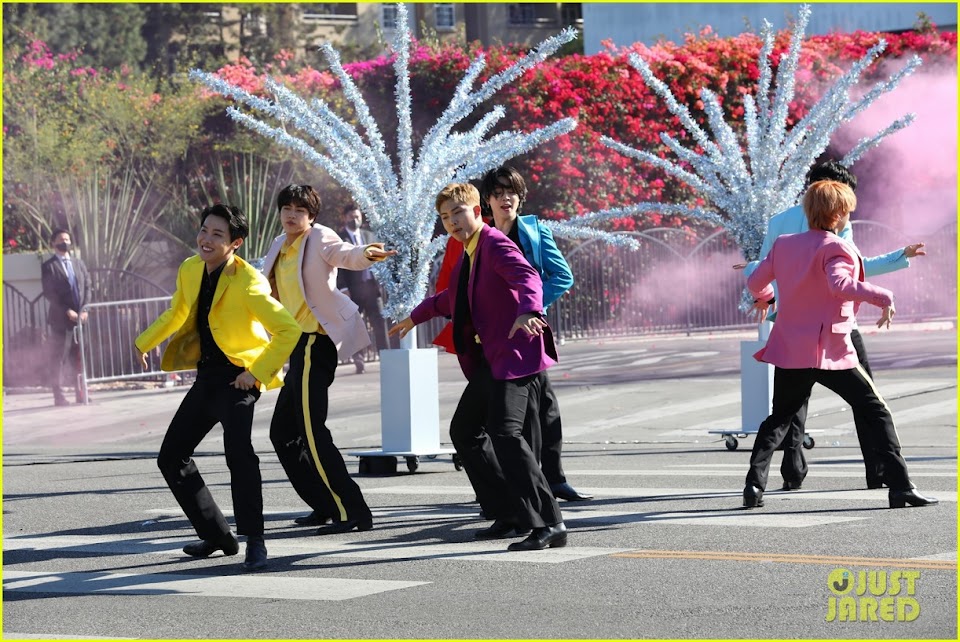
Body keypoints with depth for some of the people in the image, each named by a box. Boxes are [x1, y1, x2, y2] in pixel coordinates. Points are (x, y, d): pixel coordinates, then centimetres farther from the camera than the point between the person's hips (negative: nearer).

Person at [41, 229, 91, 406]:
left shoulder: (78, 263, 15)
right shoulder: (49, 266, -1)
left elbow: (87, 287, 12)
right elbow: (49, 293, -8)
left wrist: (84, 310, -2)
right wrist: (67, 311, -13)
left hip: (79, 317, 4)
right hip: (60, 319, -4)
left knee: (78, 357, 3)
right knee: (58, 359, -2)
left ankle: (80, 393, 5)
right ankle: (58, 396, 0)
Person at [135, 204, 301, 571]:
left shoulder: (248, 283, -20)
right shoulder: (190, 271, 3)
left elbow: (288, 331, -24)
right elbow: (178, 313, 25)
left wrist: (257, 373, -24)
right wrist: (146, 342, 30)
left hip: (237, 377, -9)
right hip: (206, 376, 9)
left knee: (238, 452, -30)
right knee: (171, 457, 12)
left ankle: (254, 542, -22)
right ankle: (217, 536, 22)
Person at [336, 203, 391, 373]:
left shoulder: (368, 235, 16)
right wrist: (343, 288, -13)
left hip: (371, 284, 4)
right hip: (353, 288, -4)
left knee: (379, 322, -1)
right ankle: (358, 362, -1)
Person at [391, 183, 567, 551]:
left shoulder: (496, 245, -11)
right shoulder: (468, 254, 20)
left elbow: (527, 277, -31)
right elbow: (453, 298, 40)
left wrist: (526, 311, -51)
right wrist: (416, 317, 54)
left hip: (515, 356, -11)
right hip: (489, 359, 11)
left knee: (504, 432, -24)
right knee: (464, 430, 20)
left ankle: (548, 524, -27)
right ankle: (509, 516, 24)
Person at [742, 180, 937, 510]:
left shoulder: (784, 244, 10)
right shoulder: (835, 248, -10)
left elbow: (755, 281, 18)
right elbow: (839, 284, -28)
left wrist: (764, 297, 40)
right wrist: (882, 297, -22)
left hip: (789, 349, 6)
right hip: (829, 351, -6)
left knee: (779, 419, 21)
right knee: (876, 412, 1)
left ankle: (754, 483, 7)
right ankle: (900, 486, -7)